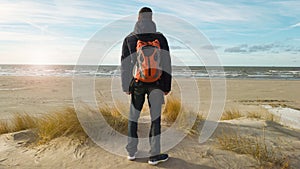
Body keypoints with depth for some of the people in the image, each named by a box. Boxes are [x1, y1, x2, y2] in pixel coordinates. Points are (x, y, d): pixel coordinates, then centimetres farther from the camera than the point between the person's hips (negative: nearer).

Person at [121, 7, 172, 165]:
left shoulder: (129, 39, 3)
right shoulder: (160, 38, -1)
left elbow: (124, 65, 4)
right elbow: (166, 63, 0)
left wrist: (126, 87, 10)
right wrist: (167, 86, 6)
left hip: (137, 83, 2)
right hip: (156, 83, -1)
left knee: (133, 116, 14)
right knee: (155, 117, 5)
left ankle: (131, 151, 24)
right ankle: (154, 155, 12)